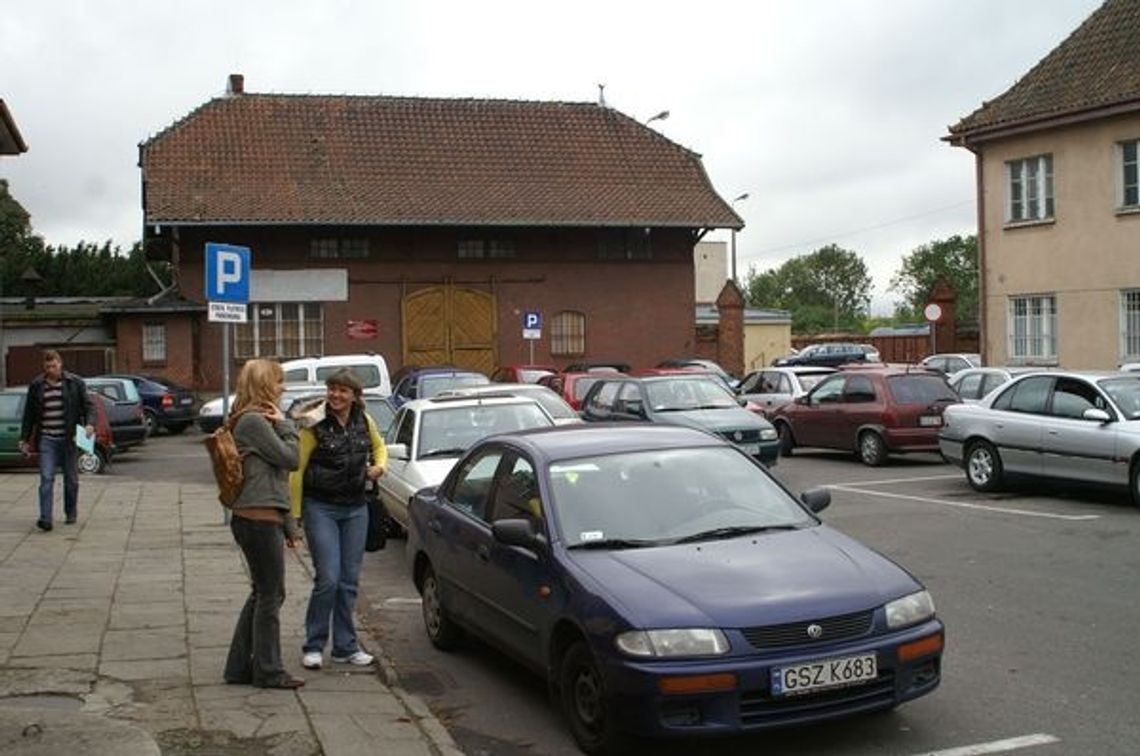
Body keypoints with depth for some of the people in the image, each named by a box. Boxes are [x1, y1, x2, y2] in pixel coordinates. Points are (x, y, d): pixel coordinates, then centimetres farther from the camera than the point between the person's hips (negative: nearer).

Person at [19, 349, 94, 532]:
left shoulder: (75, 383, 2)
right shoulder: (36, 386, 6)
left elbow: (88, 406, 3)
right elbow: (29, 414, 12)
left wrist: (89, 424, -16)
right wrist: (24, 439, 10)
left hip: (69, 439, 0)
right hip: (46, 439, 0)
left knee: (71, 479, 9)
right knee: (46, 478, -10)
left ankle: (71, 514, 24)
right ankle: (45, 518, -15)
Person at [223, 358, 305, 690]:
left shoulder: (256, 420, 18)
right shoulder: (254, 421, -14)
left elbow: (275, 475, 21)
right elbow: (290, 458, -15)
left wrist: (288, 524, 22)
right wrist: (285, 424, -3)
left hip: (263, 517, 10)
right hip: (259, 518, -10)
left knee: (262, 593, 15)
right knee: (271, 594, -1)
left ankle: (240, 666, 22)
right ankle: (268, 671, 9)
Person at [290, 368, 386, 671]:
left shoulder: (364, 421, 4)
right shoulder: (314, 424, -10)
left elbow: (379, 446, 24)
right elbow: (296, 469, -8)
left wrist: (379, 466, 2)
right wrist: (294, 515, -10)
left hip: (355, 508, 5)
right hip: (321, 508, -4)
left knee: (349, 580, 8)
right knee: (328, 579, -10)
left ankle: (345, 646, 18)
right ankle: (313, 646, 6)